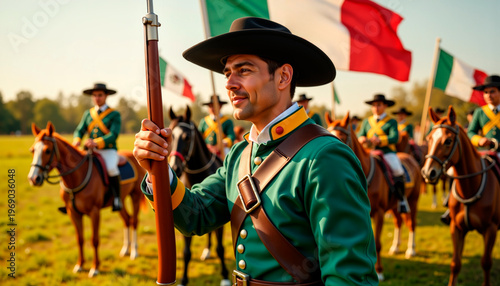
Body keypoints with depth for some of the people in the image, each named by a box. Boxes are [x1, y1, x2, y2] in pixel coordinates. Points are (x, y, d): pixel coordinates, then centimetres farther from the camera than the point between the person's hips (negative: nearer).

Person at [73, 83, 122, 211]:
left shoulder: (114, 115, 1)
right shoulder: (88, 113, 16)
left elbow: (113, 135, -11)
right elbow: (79, 130, 11)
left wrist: (97, 143, -27)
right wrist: (77, 140, -13)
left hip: (108, 150, -5)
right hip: (90, 151, 5)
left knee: (111, 168, -35)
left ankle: (117, 199, -20)